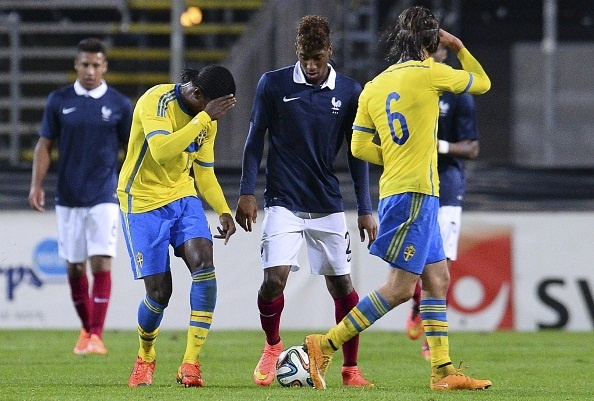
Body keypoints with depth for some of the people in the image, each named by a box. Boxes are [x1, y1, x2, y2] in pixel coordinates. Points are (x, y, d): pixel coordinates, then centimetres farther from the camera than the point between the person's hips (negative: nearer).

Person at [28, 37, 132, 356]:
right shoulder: (59, 101, 2)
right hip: (68, 198, 2)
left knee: (101, 263, -12)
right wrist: (36, 184, -7)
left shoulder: (119, 105, 1)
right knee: (74, 267, 8)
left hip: (104, 198, -2)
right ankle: (86, 329, 25)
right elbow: (45, 144, 4)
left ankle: (96, 336, -12)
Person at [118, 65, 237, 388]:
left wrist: (223, 210, 0)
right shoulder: (156, 101, -19)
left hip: (183, 196, 6)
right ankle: (145, 357, 24)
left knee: (204, 264, -20)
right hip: (143, 201, -5)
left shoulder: (207, 119, 4)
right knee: (159, 291, -8)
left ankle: (191, 362, -18)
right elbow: (162, 152, -34)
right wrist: (204, 118, -33)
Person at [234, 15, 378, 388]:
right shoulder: (273, 84, -2)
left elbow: (357, 153, 7)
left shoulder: (349, 91, 1)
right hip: (283, 202, -2)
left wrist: (366, 209, 5)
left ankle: (351, 368, 15)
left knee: (341, 284, 2)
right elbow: (256, 139, 4)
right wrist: (247, 192, -3)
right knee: (274, 278, -15)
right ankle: (272, 347, 12)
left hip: (328, 203, 2)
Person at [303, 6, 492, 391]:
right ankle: (326, 345, -8)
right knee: (400, 287, -7)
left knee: (438, 279, 10)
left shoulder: (374, 87, 11)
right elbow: (482, 82, 10)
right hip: (414, 192, -8)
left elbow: (360, 146, 8)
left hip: (399, 192, 8)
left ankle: (443, 370, 10)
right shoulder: (428, 73, -6)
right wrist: (458, 47, 22)